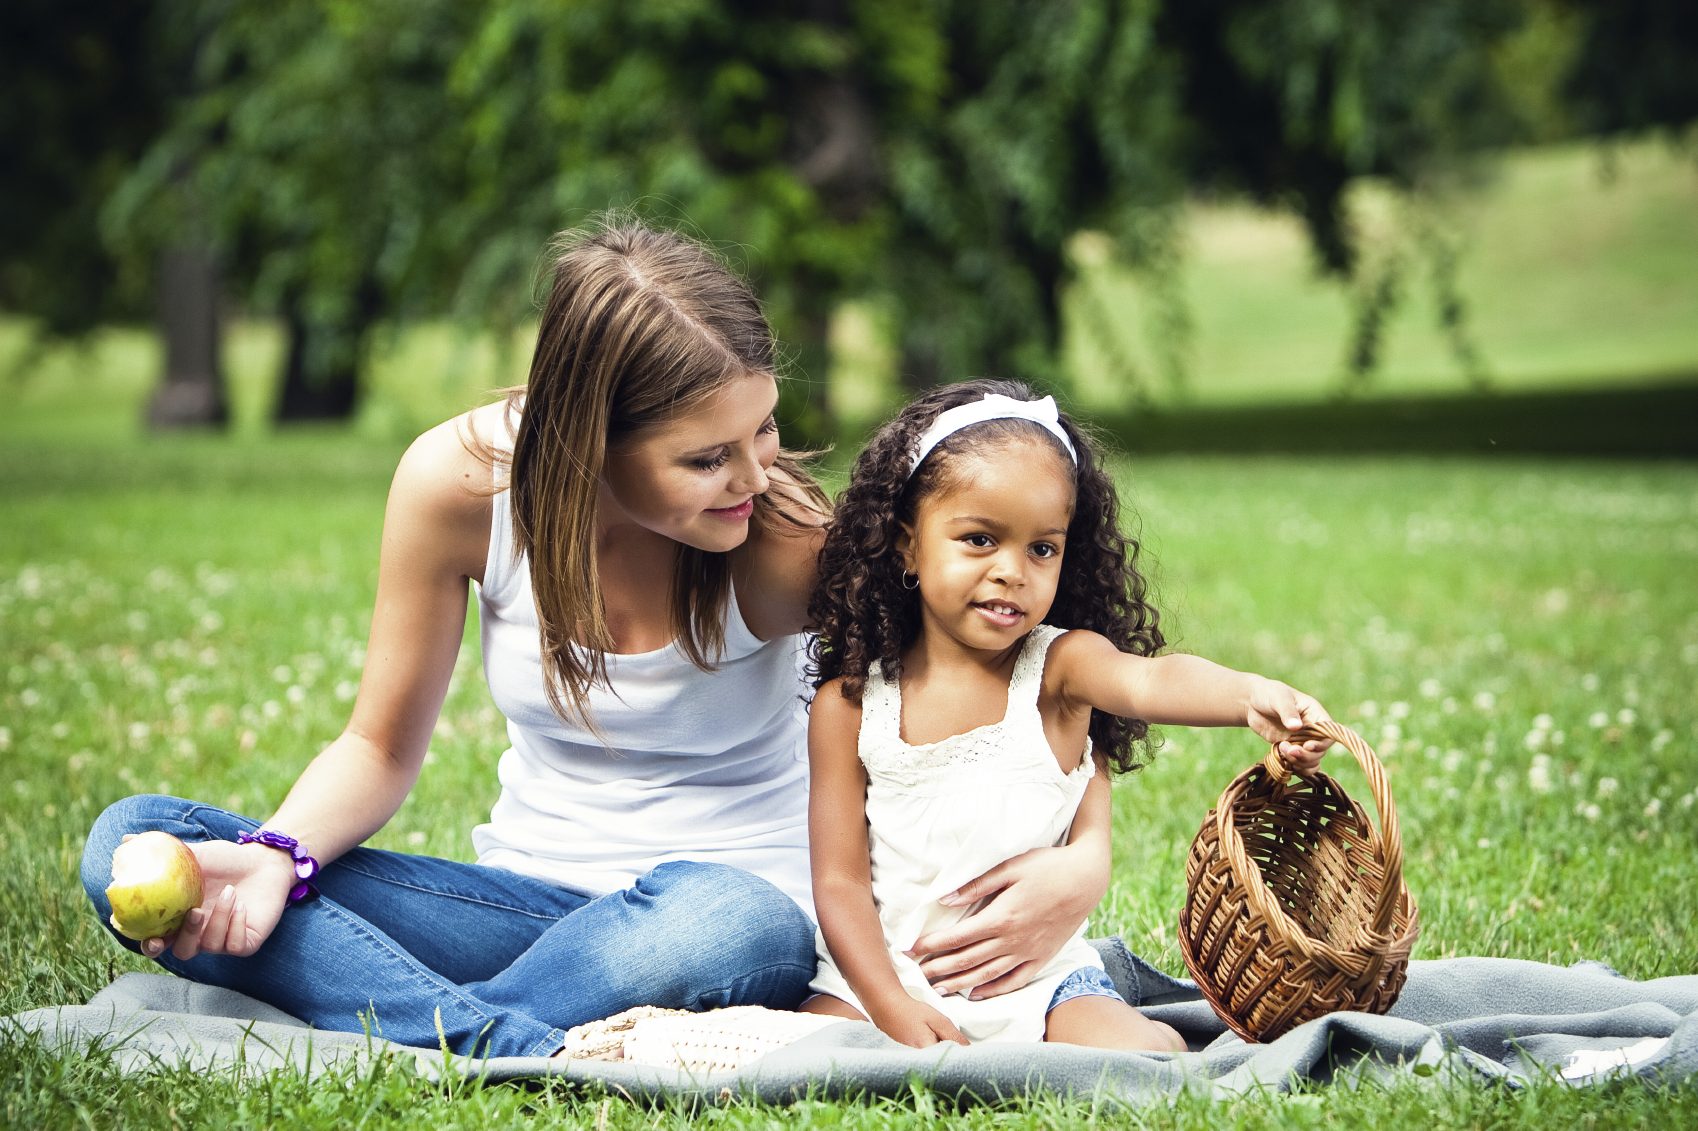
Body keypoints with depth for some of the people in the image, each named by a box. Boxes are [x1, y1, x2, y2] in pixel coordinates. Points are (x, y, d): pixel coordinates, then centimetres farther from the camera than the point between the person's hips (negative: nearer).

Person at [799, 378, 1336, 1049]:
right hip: (884, 976, 0)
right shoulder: (848, 703, -1)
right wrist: (895, 1011, -16)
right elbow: (840, 880, -1)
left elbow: (1150, 679, -27)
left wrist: (1252, 696, -49)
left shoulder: (1059, 664, -3)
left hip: (1041, 978, 0)